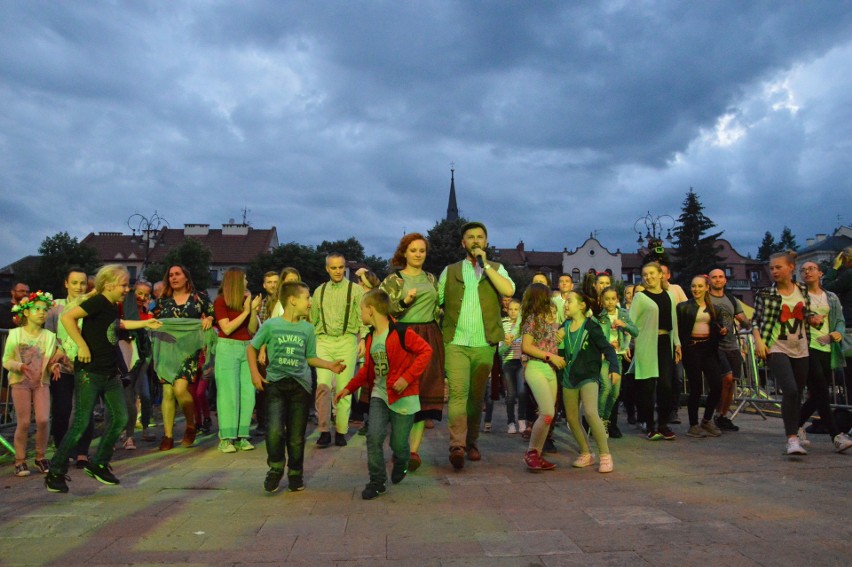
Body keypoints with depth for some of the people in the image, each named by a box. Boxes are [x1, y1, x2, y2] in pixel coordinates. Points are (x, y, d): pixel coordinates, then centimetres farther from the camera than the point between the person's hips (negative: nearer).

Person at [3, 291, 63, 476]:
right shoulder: (15, 334, -1)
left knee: (43, 420, -8)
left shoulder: (49, 336, 5)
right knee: (24, 423, -4)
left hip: (42, 382, 2)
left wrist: (54, 366, -14)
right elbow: (6, 361, -2)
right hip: (20, 382, -2)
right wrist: (20, 366, -21)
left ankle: (40, 457, 10)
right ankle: (20, 461, 11)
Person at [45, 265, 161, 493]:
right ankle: (55, 472, 9)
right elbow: (67, 317, -26)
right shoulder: (98, 302, -15)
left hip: (110, 373, 9)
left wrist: (144, 323, 33)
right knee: (81, 423, -5)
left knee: (120, 418, 7)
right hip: (89, 372, -9)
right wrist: (82, 345, -23)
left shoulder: (113, 305, 12)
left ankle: (98, 465, 21)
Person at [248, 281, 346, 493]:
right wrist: (255, 373, -1)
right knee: (275, 431, -16)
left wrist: (330, 365, -1)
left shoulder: (308, 328, 7)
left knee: (296, 436, 5)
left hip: (300, 385, 2)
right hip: (275, 383, -2)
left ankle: (295, 474, 25)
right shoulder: (271, 325, -1)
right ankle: (276, 468, 10)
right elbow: (251, 348, 9)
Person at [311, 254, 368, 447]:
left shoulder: (355, 290, 5)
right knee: (323, 385, -12)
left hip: (347, 341, -2)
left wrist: (362, 339, -11)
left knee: (344, 388, -1)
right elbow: (313, 320, 20)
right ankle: (323, 431, -3)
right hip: (323, 342, 2)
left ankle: (341, 431, 11)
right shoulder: (319, 291, 15)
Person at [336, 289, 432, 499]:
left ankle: (400, 466, 38)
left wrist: (407, 377, -22)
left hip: (403, 395, -5)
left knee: (398, 442, 2)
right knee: (374, 436, -11)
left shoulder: (401, 333, -15)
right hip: (379, 393, 5)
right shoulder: (370, 337, 8)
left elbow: (426, 351, -17)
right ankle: (377, 481, 4)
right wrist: (349, 388, 13)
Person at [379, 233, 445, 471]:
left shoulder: (431, 279, 16)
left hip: (429, 340, 4)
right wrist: (404, 302, -16)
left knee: (425, 394, -3)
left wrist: (438, 333, 14)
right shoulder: (393, 280, 3)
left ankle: (414, 449, -1)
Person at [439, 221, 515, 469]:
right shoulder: (450, 271, 12)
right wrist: (439, 327, 1)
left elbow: (509, 290, -9)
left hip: (484, 345, 1)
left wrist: (485, 264, -8)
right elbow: (435, 302, 13)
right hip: (456, 343, -1)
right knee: (458, 393, -14)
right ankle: (457, 445, -19)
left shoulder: (496, 268, 11)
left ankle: (471, 442, 21)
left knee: (477, 397, 8)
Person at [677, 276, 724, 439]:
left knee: (717, 385, -3)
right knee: (696, 387, -3)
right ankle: (693, 426, 10)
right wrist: (680, 347, -16)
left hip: (708, 347, 5)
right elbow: (679, 329, -4)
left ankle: (707, 420, 18)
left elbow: (716, 328, 22)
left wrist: (722, 330, 1)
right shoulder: (684, 306, 2)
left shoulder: (712, 307, 15)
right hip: (692, 348, -4)